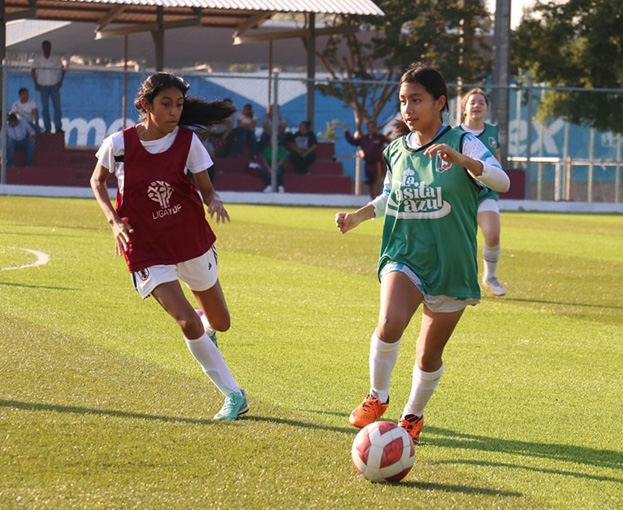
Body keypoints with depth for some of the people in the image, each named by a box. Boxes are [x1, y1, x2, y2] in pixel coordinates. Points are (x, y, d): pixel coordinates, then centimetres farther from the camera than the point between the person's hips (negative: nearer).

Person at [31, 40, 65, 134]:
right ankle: (47, 128, 7)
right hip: (43, 86, 0)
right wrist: (36, 83, -6)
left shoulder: (56, 59, 2)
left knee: (57, 106, -5)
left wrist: (61, 81, -5)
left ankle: (58, 127, -2)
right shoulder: (38, 59, 2)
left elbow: (62, 70, 8)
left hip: (54, 85, 0)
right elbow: (33, 71, 4)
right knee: (45, 107, 1)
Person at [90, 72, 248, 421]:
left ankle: (207, 331, 54)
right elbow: (97, 182, 6)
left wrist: (215, 201, -26)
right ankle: (234, 396, -4)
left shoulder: (188, 142, -9)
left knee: (219, 323, 13)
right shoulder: (119, 144, -12)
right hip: (148, 251, -2)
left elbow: (206, 188, -2)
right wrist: (115, 221, -8)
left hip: (193, 242, 3)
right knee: (188, 323, -17)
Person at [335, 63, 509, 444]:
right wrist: (359, 216, 7)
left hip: (452, 265, -2)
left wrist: (460, 159, -36)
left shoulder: (463, 143, -7)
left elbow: (502, 181, -21)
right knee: (390, 324, -27)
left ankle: (413, 415, 34)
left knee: (430, 355, 6)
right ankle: (377, 398, -4)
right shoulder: (397, 151, 6)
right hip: (405, 257, 2)